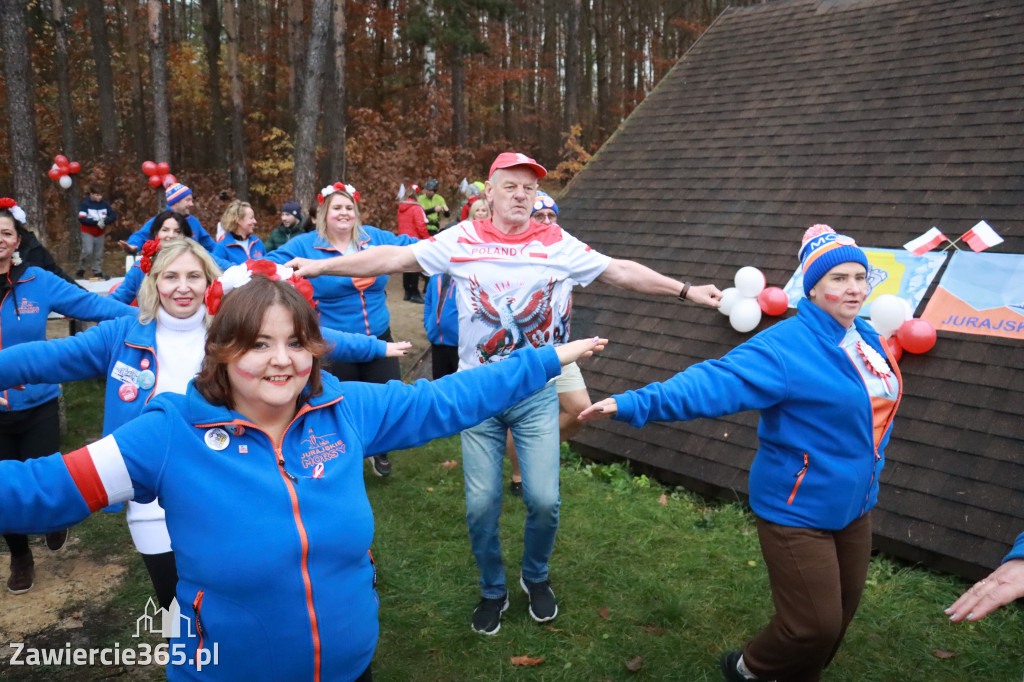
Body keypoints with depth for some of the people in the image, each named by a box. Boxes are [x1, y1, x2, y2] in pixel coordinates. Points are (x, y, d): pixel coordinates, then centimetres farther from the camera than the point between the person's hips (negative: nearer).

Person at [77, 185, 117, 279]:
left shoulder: (104, 203, 1)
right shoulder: (84, 203, -9)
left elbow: (114, 215, 2)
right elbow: (82, 219, -17)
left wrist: (105, 221, -17)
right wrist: (96, 222, -23)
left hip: (100, 233, 4)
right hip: (87, 232, -4)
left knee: (98, 254, 8)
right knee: (88, 251, -18)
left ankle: (98, 273, 18)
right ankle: (81, 270, -1)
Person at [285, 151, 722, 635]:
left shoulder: (558, 244, -2)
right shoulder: (462, 241, -3)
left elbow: (622, 272, 1)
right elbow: (395, 258, -4)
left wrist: (686, 291, 1)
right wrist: (320, 266, -7)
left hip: (538, 394, 0)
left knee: (544, 500, -1)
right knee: (481, 504, 4)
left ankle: (536, 578, 31)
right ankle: (493, 591, 31)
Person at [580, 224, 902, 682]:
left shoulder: (867, 339, 3)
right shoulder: (786, 346, -23)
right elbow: (715, 382, -35)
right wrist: (636, 403, -46)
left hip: (852, 505, 8)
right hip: (797, 510, -8)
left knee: (841, 612, 19)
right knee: (815, 625, -3)